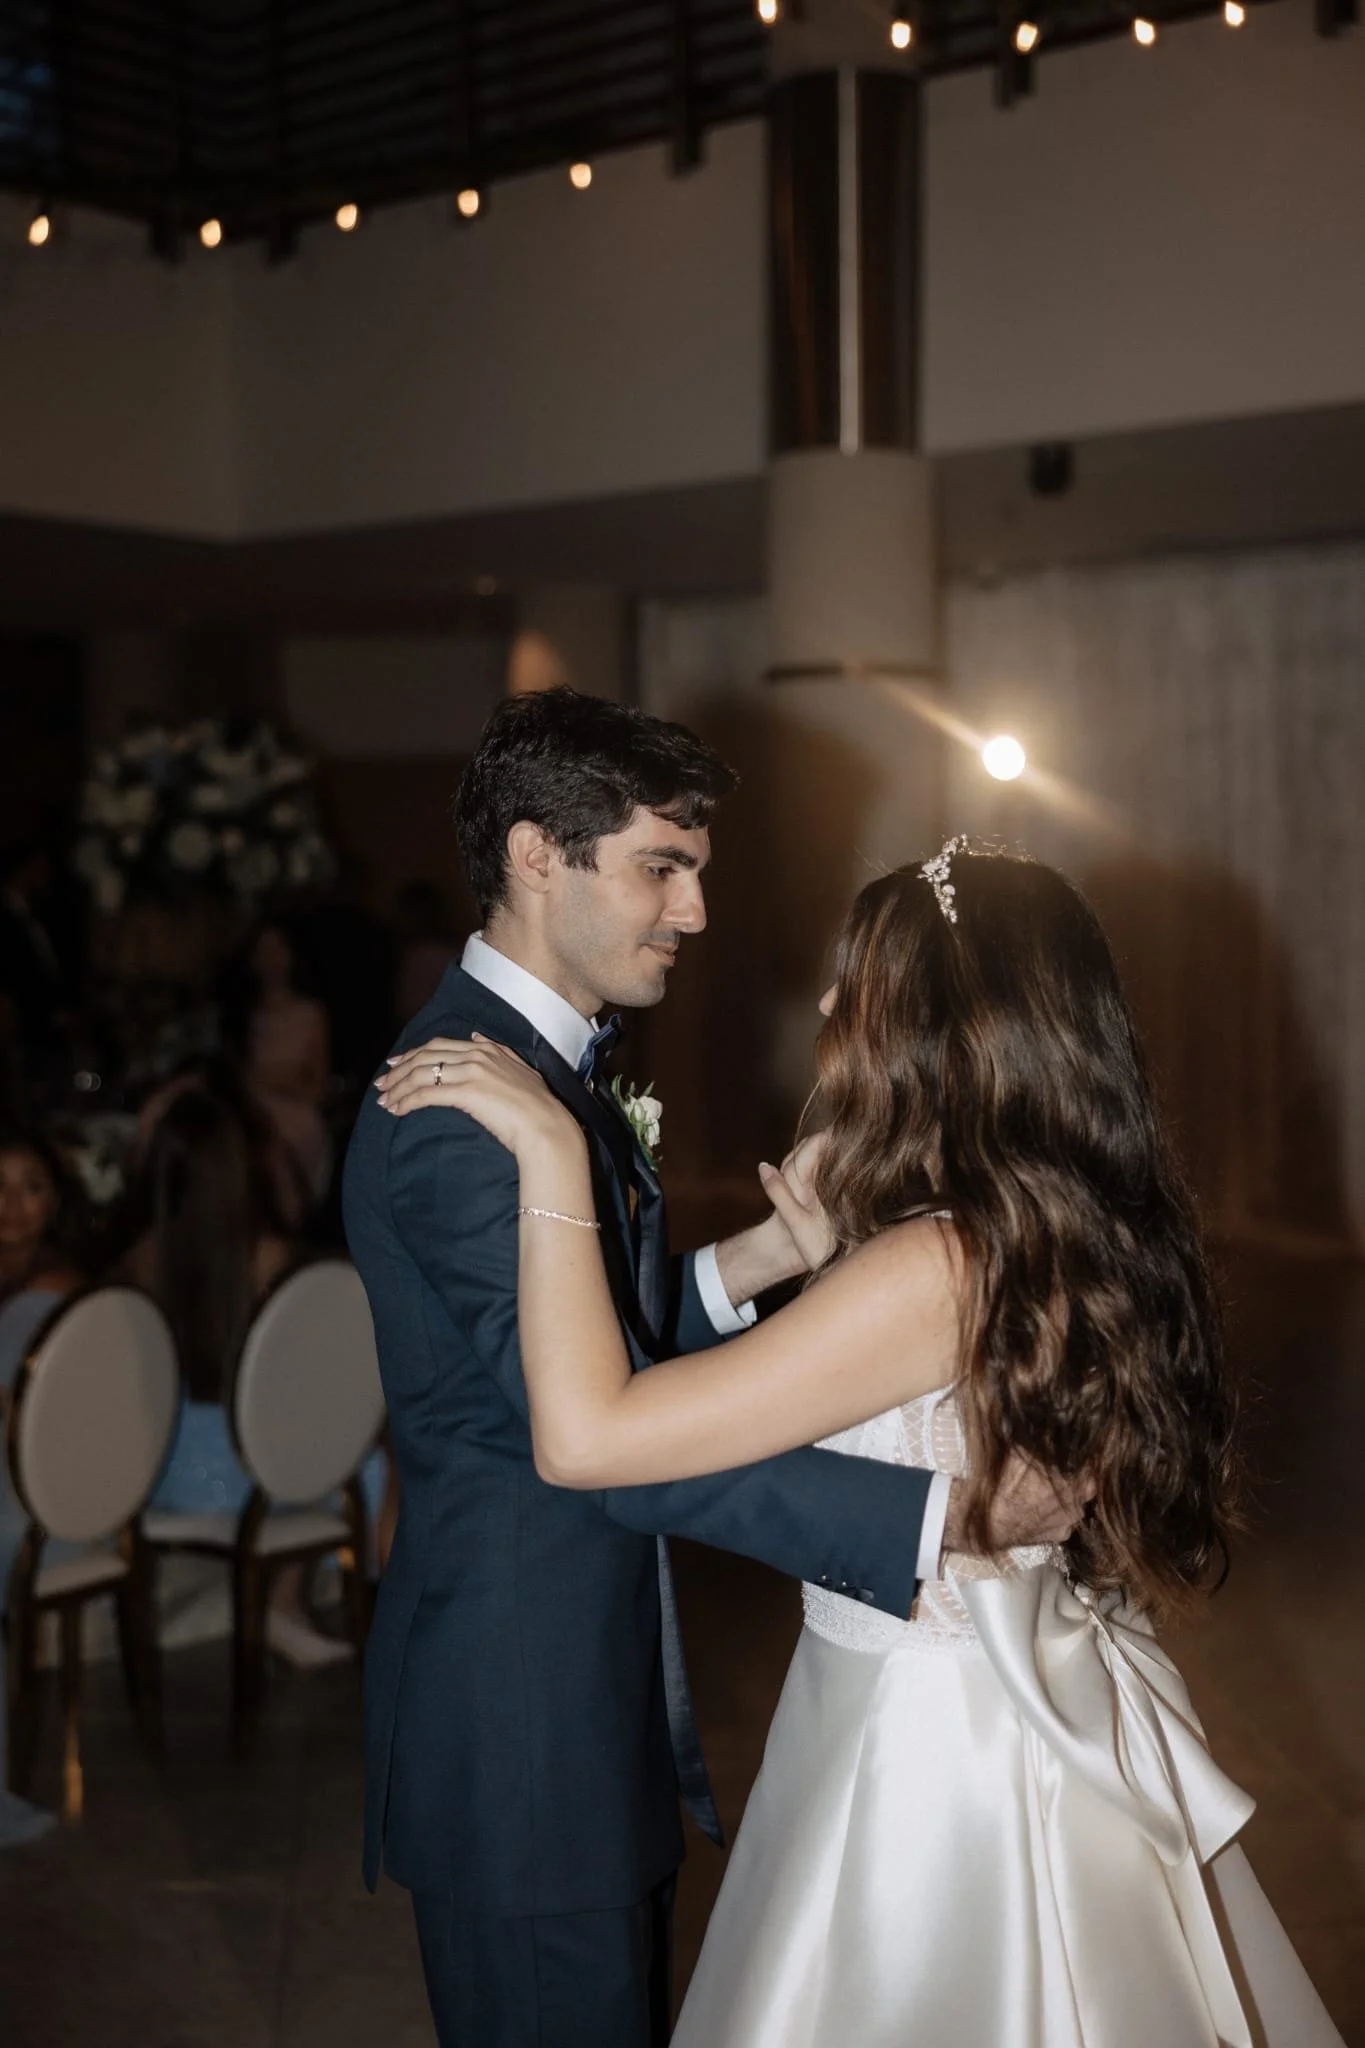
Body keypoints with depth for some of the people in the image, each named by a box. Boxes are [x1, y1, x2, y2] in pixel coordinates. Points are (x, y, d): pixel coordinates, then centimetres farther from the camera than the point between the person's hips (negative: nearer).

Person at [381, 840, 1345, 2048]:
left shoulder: (935, 1267, -28)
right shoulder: (1082, 1231, -2)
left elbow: (584, 1435, -30)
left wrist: (554, 1153, -25)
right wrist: (834, 1263, 6)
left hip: (938, 1750, -8)